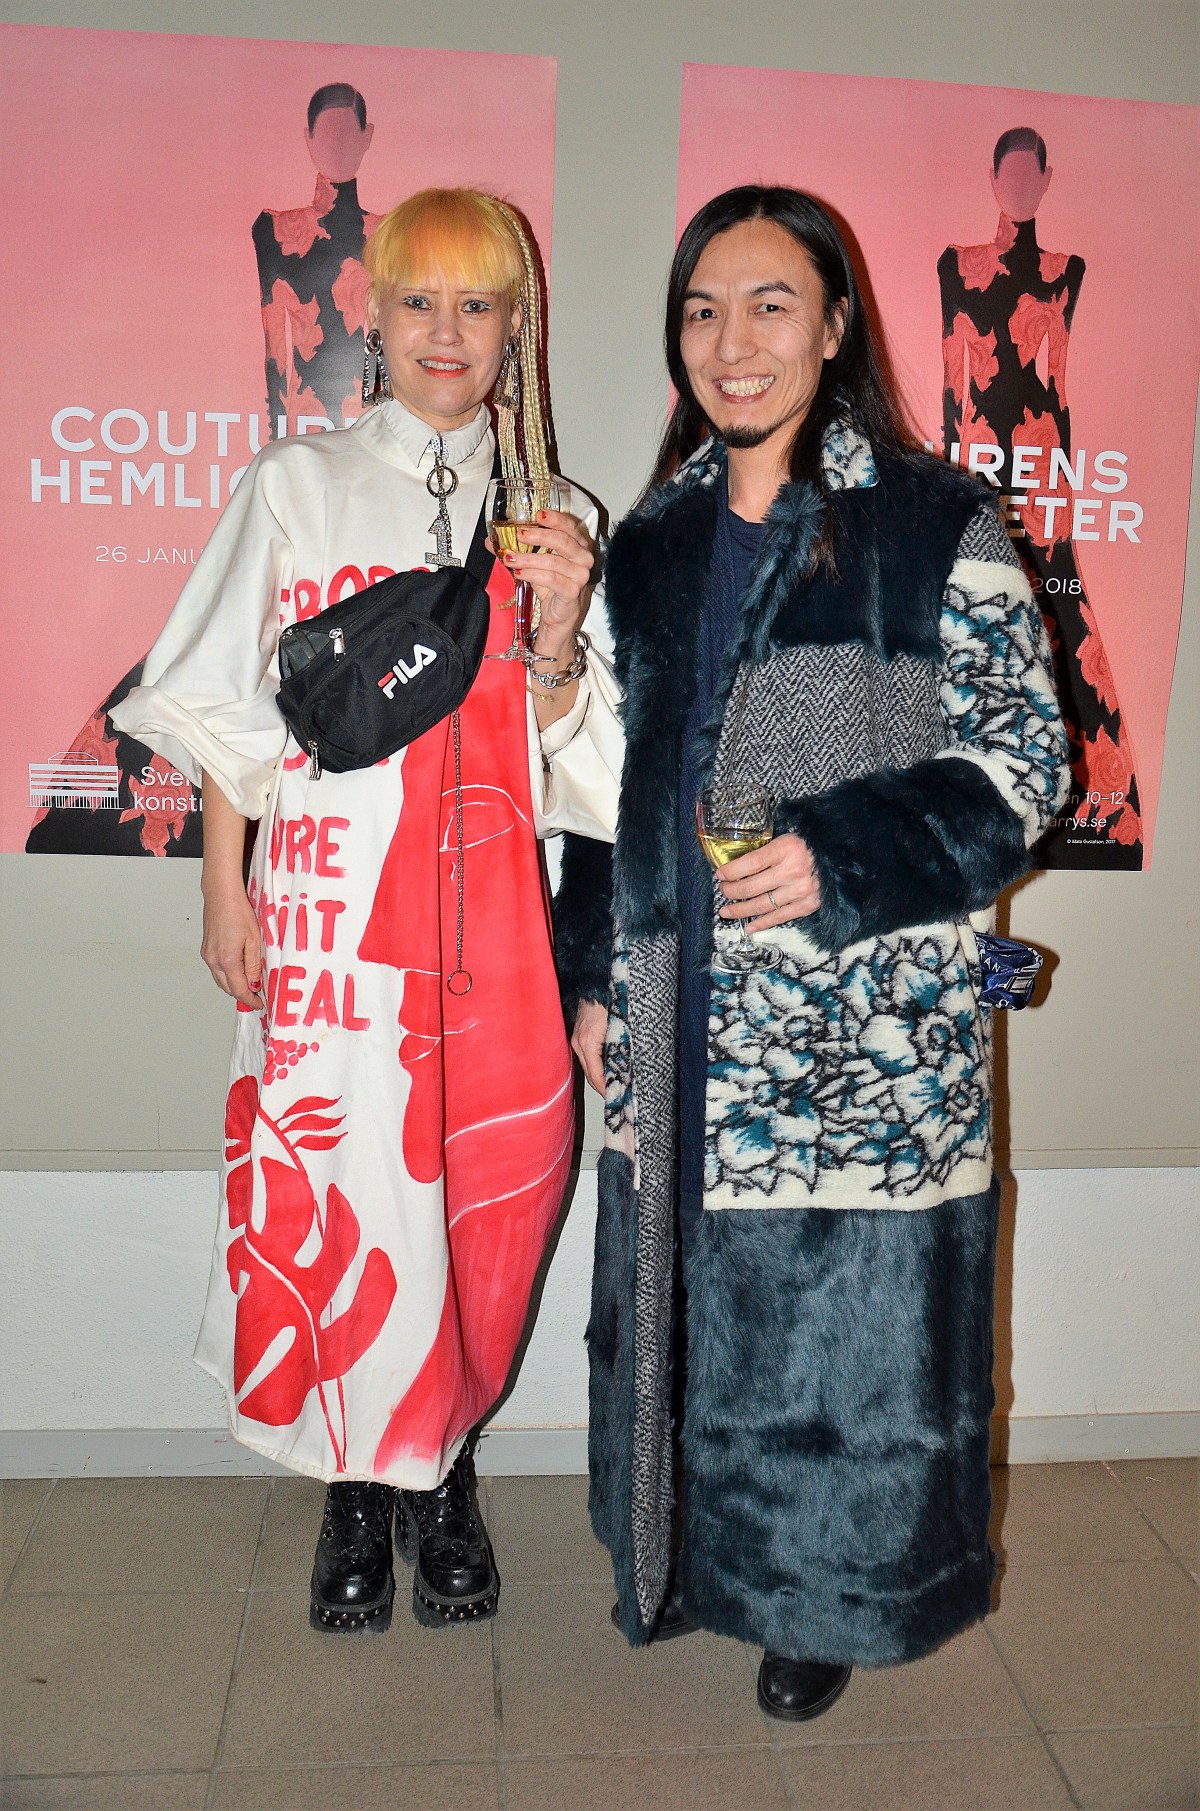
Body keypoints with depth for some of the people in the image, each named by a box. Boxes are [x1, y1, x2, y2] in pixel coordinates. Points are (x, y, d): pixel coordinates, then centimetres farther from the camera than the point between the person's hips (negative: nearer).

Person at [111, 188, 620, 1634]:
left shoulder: (546, 517, 11)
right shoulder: (299, 487, 6)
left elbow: (560, 762, 7)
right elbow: (232, 711, 5)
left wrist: (553, 635, -11)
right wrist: (225, 891, -1)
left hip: (482, 906, 2)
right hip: (326, 901, -1)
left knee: (477, 1186, 5)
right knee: (332, 1179, 2)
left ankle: (441, 1463, 28)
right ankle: (356, 1478, 24)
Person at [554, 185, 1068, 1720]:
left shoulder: (936, 526, -4)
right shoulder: (656, 539, 11)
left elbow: (1021, 753, -5)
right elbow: (613, 777, 13)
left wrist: (843, 858, -19)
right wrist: (592, 974, 9)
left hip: (869, 1026, -4)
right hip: (680, 1027, 5)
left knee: (844, 1306, 7)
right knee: (687, 1292, 16)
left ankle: (827, 1598, 33)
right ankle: (693, 1554, 41)